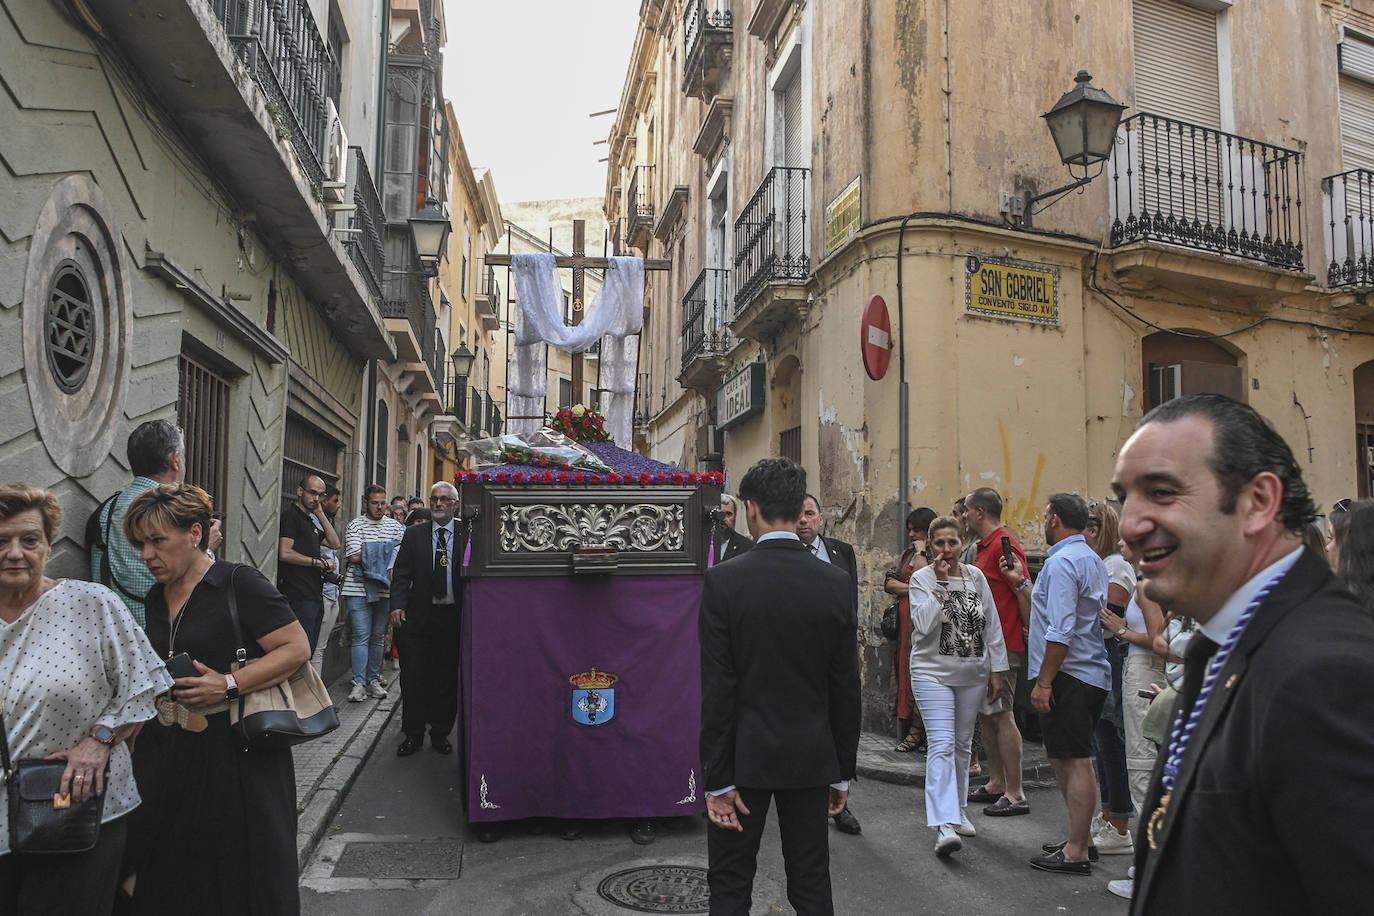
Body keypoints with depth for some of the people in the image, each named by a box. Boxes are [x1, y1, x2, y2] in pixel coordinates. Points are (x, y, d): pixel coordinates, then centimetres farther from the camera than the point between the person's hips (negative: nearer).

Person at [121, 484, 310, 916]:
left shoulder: (238, 583, -10)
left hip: (235, 754, -6)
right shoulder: (153, 600, 12)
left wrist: (229, 685, -21)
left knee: (241, 875, 3)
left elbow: (297, 648, -15)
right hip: (168, 756, 6)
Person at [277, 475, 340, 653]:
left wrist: (320, 514, 13)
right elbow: (285, 554, -17)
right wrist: (319, 563, -11)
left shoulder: (309, 519, 23)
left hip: (314, 594, 10)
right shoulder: (291, 516, -6)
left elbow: (334, 544, 18)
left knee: (309, 651, 10)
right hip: (299, 596, -10)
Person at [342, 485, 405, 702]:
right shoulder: (355, 525, 1)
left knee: (378, 636, 9)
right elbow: (354, 556, -10)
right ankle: (359, 683, -3)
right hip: (358, 589, -3)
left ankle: (373, 680, 17)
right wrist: (385, 551, -6)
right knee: (361, 636, -6)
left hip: (383, 589, 3)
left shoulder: (395, 526, 11)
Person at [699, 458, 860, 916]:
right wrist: (842, 772, 10)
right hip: (811, 757, 3)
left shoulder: (723, 581, -13)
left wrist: (718, 779, -7)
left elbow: (716, 688, -13)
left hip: (745, 757, -3)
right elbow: (846, 686, 0)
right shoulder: (836, 582, -4)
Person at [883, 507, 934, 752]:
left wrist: (921, 552, -8)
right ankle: (915, 731, 8)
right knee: (906, 670, 4)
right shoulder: (907, 554, 19)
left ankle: (915, 731, -4)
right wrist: (913, 588, -6)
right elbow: (888, 582, 9)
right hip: (906, 620, 8)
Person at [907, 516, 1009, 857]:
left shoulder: (976, 577, 4)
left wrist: (997, 669, 6)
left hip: (972, 674, 4)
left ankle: (956, 810, 31)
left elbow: (992, 626, 8)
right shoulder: (922, 578, -6)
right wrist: (940, 584, -19)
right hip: (933, 672, -4)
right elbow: (923, 624, -20)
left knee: (962, 743, 15)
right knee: (942, 745, -13)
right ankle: (944, 825, -18)